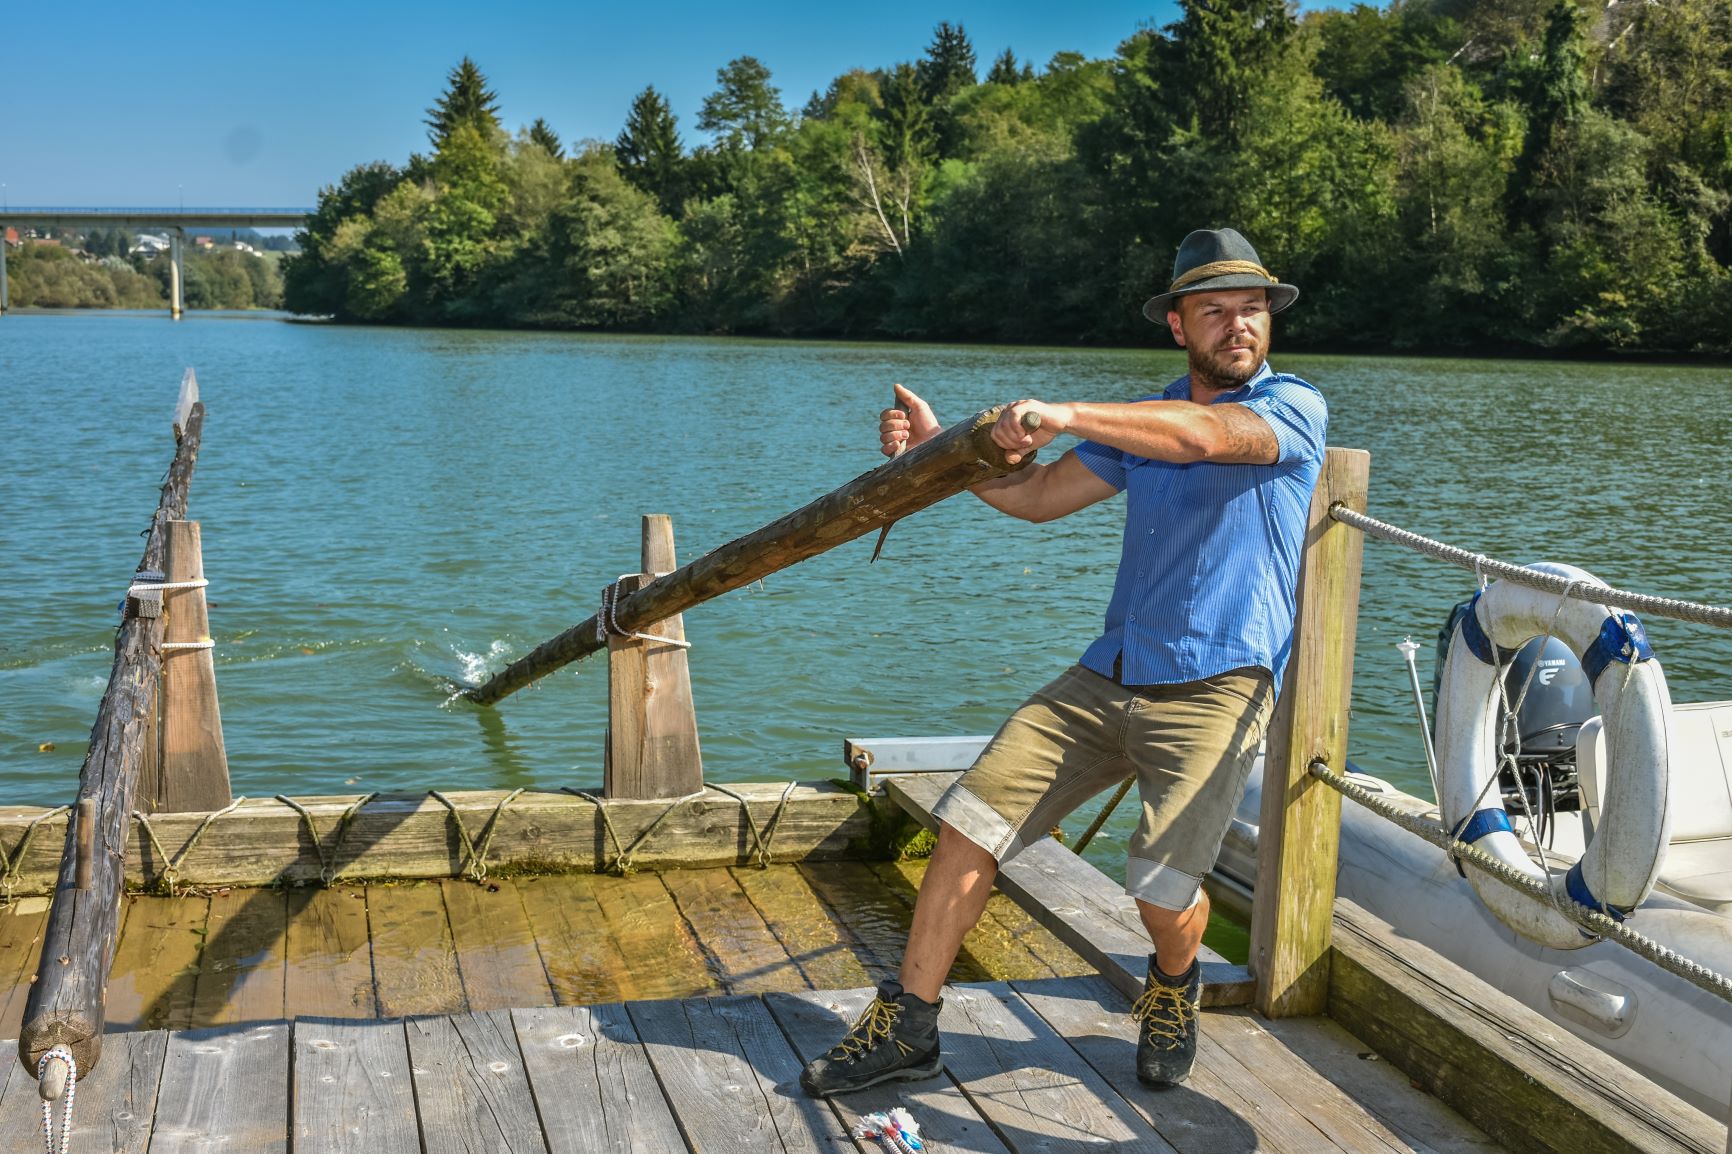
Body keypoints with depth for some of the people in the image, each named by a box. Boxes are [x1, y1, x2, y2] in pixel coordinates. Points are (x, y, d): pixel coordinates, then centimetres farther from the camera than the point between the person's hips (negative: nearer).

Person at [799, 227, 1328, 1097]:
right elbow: (1037, 495, 16)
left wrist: (1067, 416, -33)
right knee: (967, 824, -3)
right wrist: (937, 448, 4)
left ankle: (1173, 990, 20)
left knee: (1163, 888, -18)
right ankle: (907, 1026, 11)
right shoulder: (1145, 422, 17)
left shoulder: (1294, 406, -2)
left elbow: (1203, 436, -23)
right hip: (1108, 675, 6)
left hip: (1215, 684, -5)